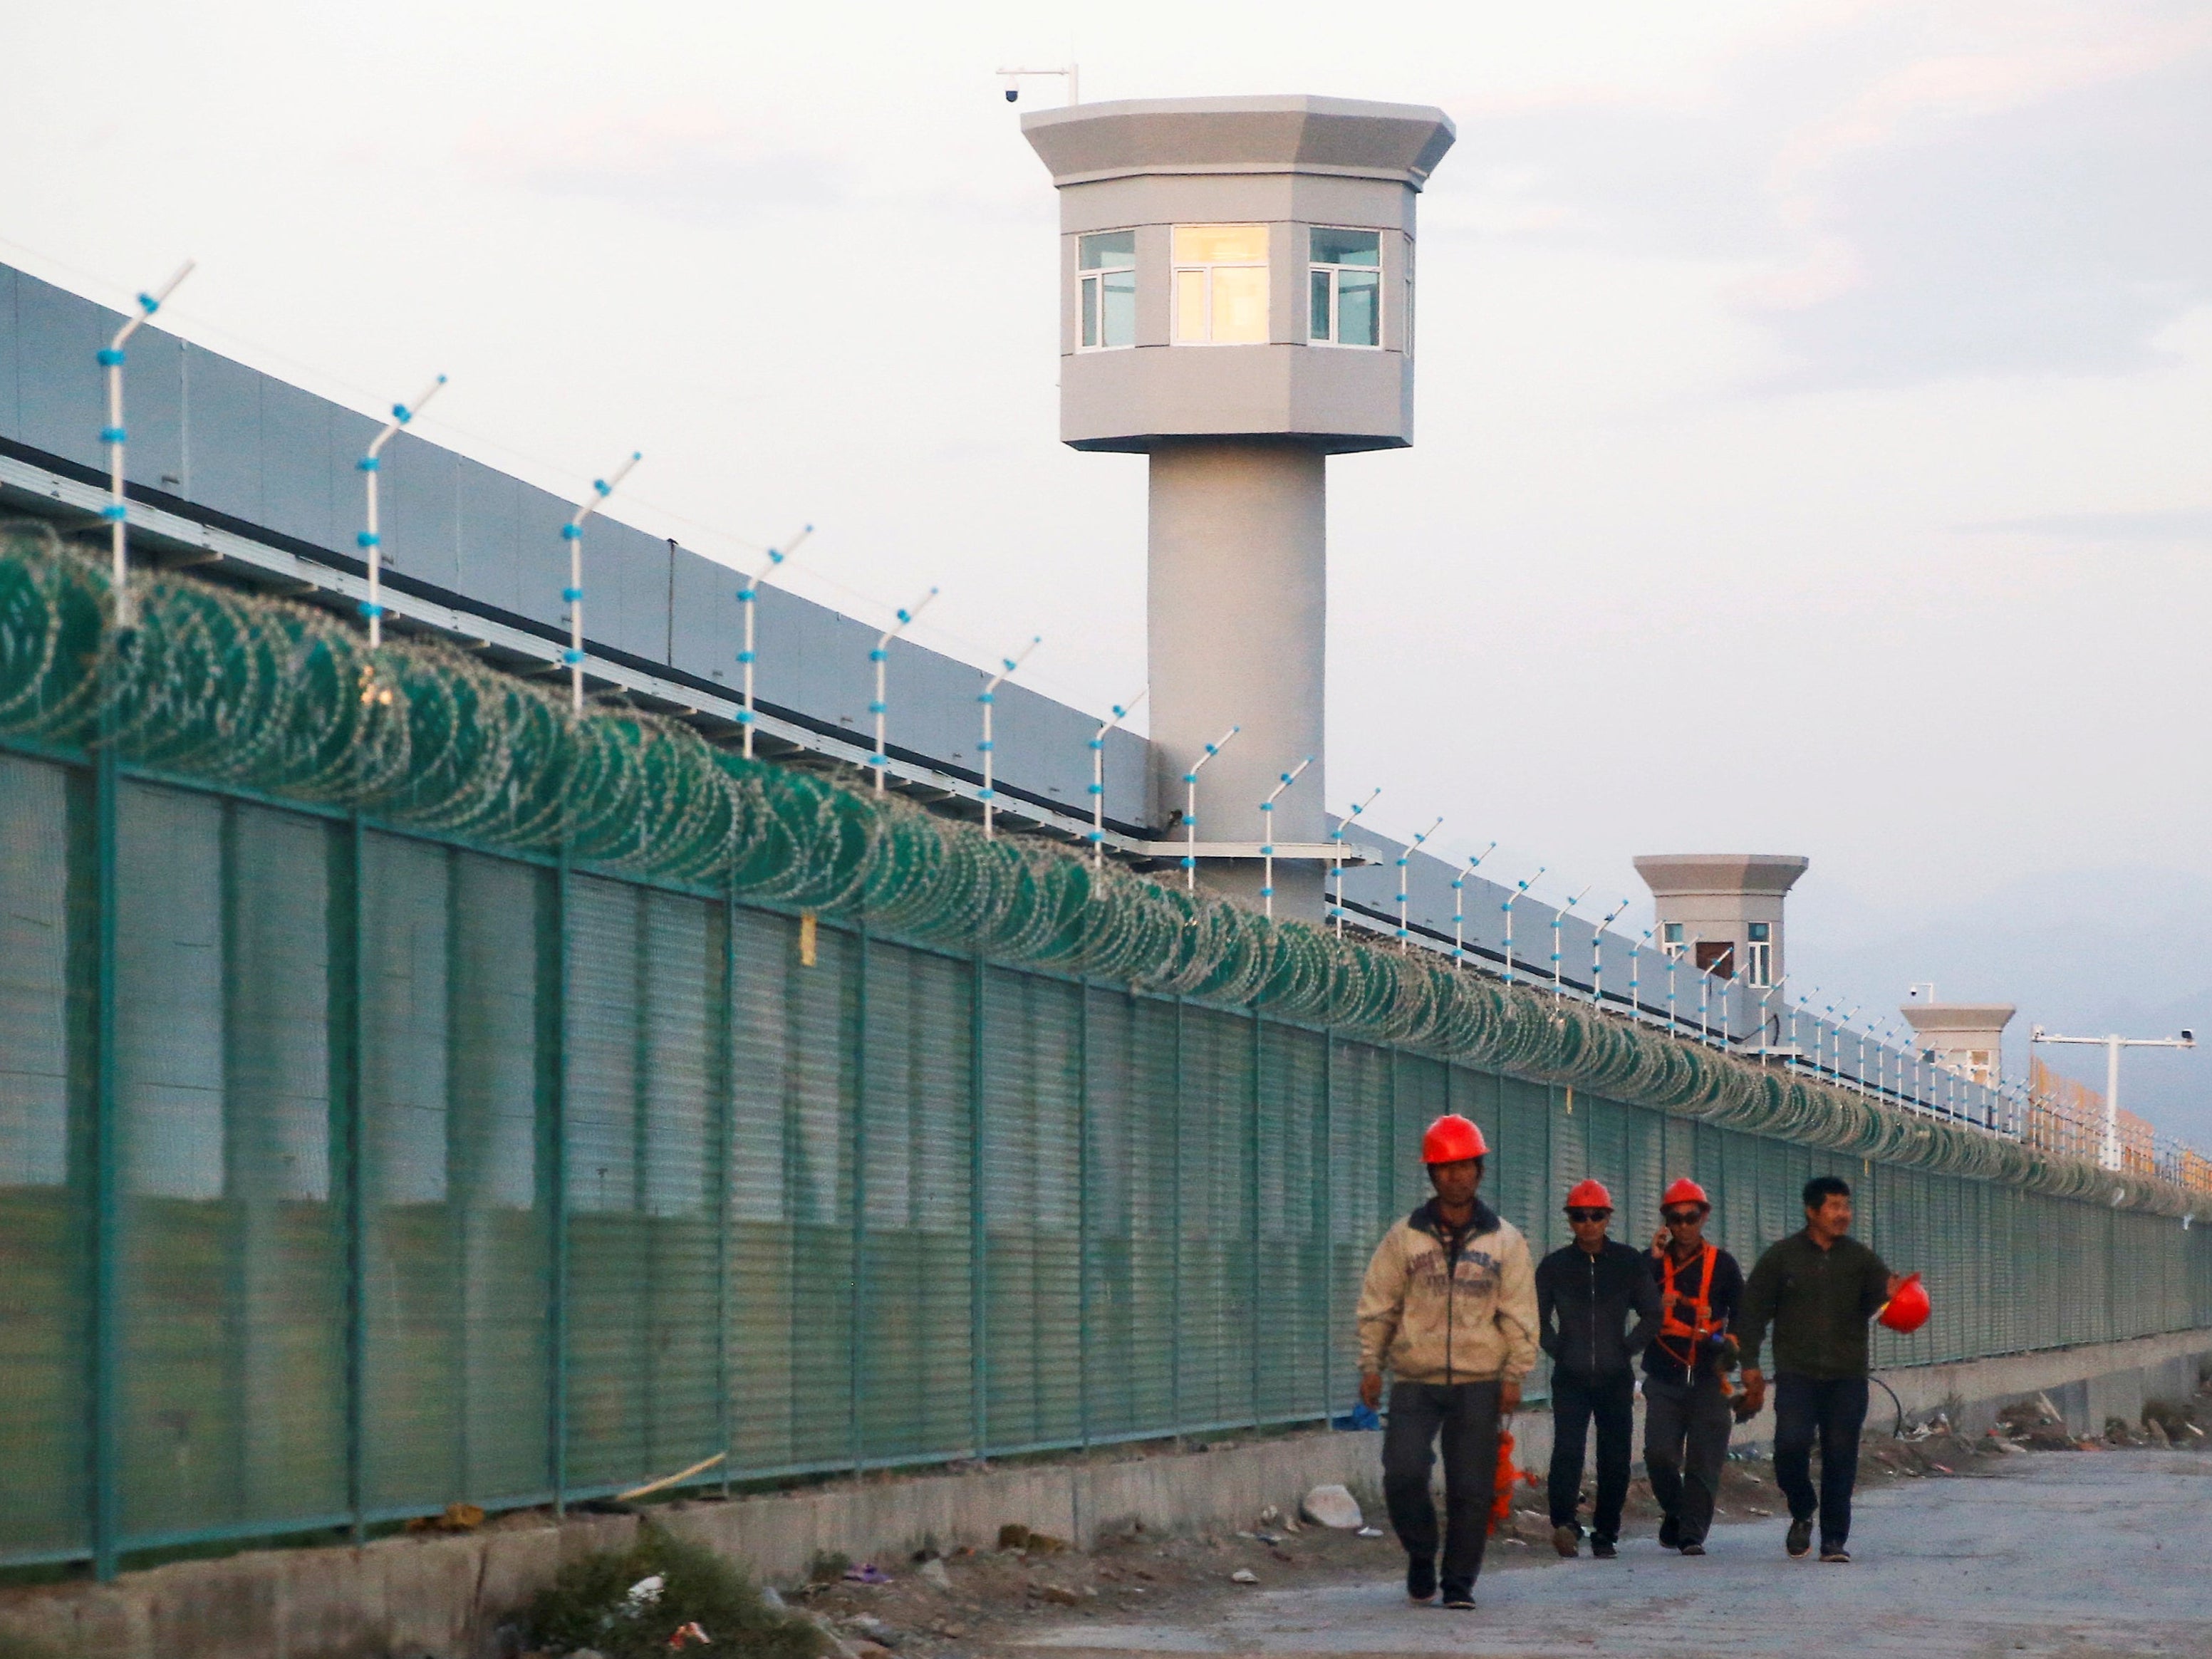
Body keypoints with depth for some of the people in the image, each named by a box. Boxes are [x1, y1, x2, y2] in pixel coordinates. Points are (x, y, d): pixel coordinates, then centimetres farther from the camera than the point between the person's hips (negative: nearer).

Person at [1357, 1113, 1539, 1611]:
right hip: (1415, 1382, 0)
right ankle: (1421, 1554, 14)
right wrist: (1371, 1366, 1)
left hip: (1478, 1383, 0)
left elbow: (1519, 1313, 7)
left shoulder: (1504, 1240, 7)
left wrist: (1515, 1375, -1)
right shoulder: (1404, 1237, 6)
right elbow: (1377, 1305, 8)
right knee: (1403, 1474, -12)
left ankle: (1460, 1582, 10)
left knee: (1472, 1489, -1)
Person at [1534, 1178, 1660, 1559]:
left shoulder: (1629, 1263, 6)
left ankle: (1606, 1534, 10)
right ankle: (1564, 1523, -26)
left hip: (1616, 1378, 1)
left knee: (1615, 1457, 2)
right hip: (1570, 1380, -1)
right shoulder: (1555, 1266, 6)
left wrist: (1625, 1350, 3)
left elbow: (1652, 1316, 11)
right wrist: (1558, 1352, 2)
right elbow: (1539, 1320, 13)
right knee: (1567, 1449, -18)